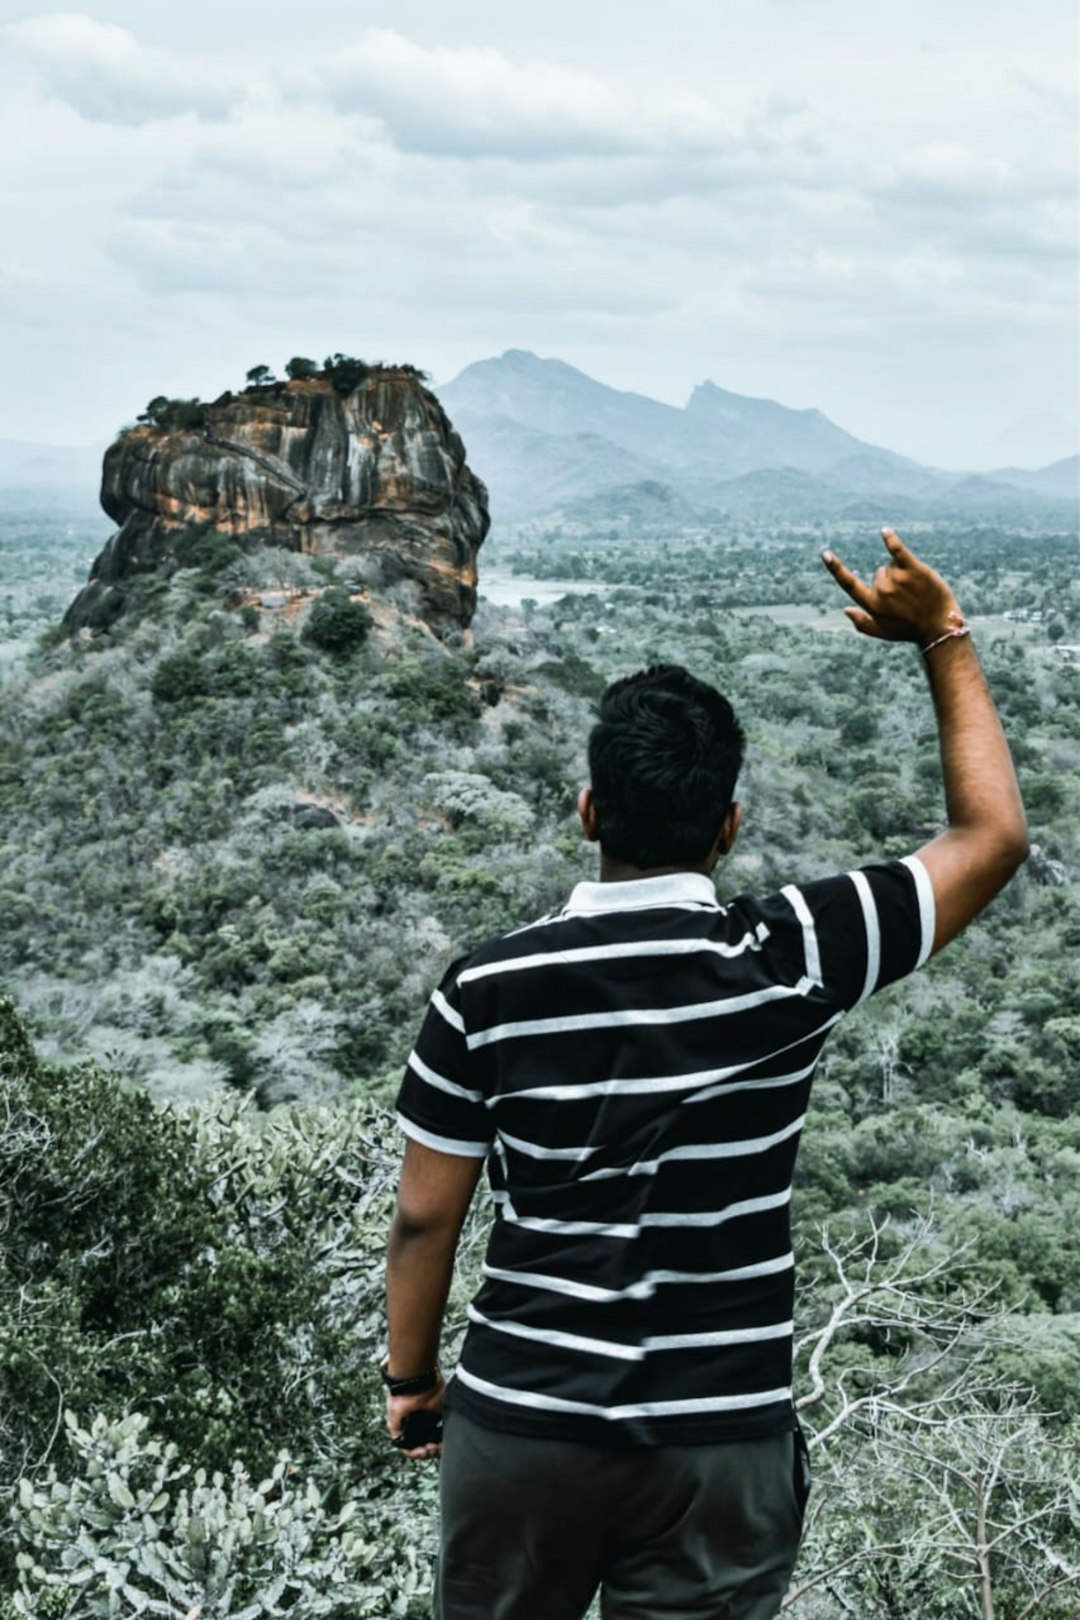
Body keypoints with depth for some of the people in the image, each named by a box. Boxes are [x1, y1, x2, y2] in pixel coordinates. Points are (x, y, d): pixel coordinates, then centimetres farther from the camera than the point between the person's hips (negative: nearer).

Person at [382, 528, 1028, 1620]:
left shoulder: (488, 989, -9)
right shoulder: (787, 965, -13)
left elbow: (425, 1216, -2)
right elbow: (993, 837, -2)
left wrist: (411, 1380, 15)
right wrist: (944, 638, 5)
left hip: (519, 1425, 1)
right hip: (719, 1445, -1)